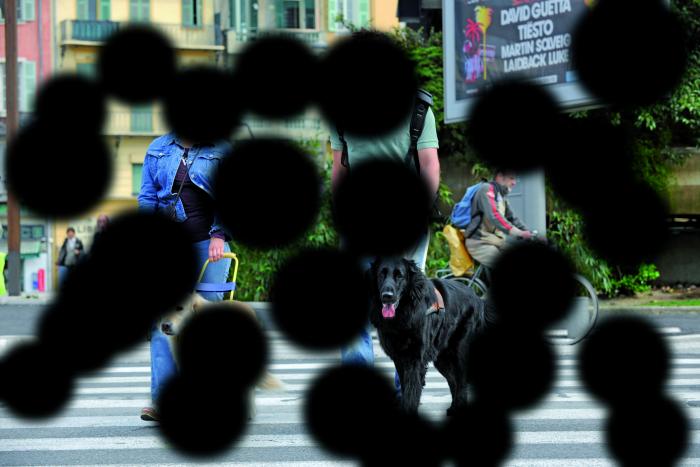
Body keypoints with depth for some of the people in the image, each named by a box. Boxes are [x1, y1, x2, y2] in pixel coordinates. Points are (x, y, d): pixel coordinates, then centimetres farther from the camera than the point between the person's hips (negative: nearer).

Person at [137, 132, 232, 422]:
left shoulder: (221, 150, 7)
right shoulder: (157, 149, 14)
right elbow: (147, 199, 15)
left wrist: (218, 235, -12)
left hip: (207, 245, -2)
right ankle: (163, 400, -12)